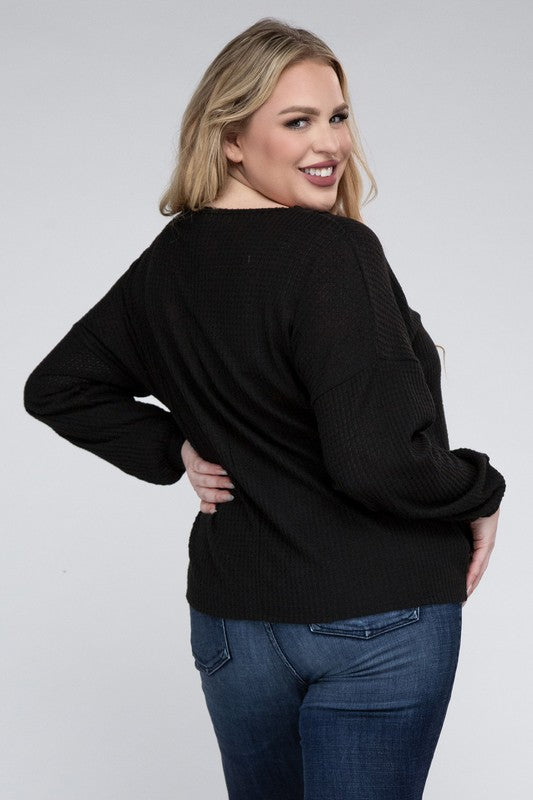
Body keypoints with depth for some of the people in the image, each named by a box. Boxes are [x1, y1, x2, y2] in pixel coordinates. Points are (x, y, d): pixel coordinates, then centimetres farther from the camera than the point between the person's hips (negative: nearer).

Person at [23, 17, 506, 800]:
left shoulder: (167, 263, 3)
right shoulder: (334, 252, -21)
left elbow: (55, 388, 15)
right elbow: (379, 462, -28)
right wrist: (481, 493, -9)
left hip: (232, 614, 7)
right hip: (377, 620, -7)